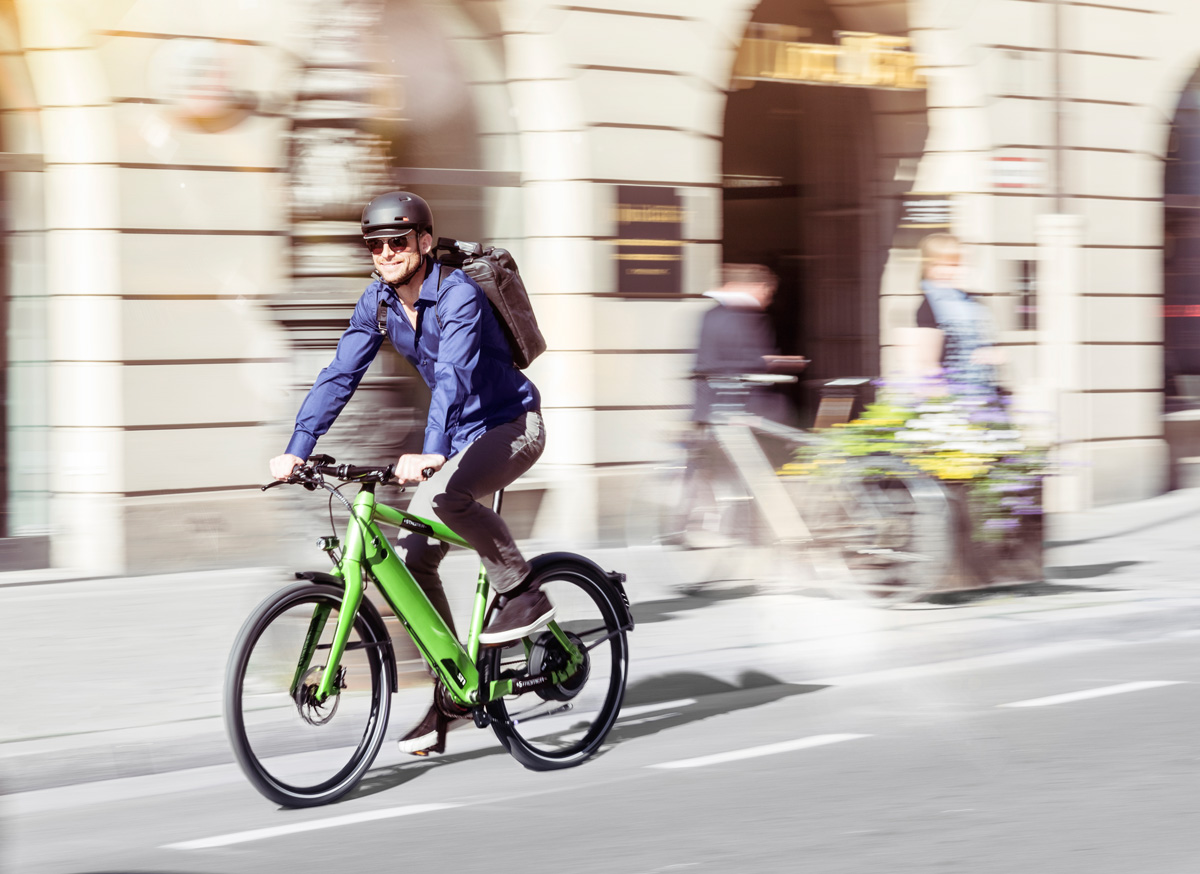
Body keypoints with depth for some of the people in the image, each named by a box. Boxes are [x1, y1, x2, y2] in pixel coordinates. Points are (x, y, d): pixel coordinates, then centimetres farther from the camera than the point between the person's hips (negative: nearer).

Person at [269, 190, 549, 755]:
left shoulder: (458, 294, -25)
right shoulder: (378, 302, -3)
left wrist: (430, 454, -53)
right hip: (461, 435, 7)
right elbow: (340, 375, -6)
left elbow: (453, 374, -39)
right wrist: (297, 450, -18)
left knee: (443, 495, -36)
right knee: (411, 560, -3)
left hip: (512, 426, -7)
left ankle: (522, 592, -15)